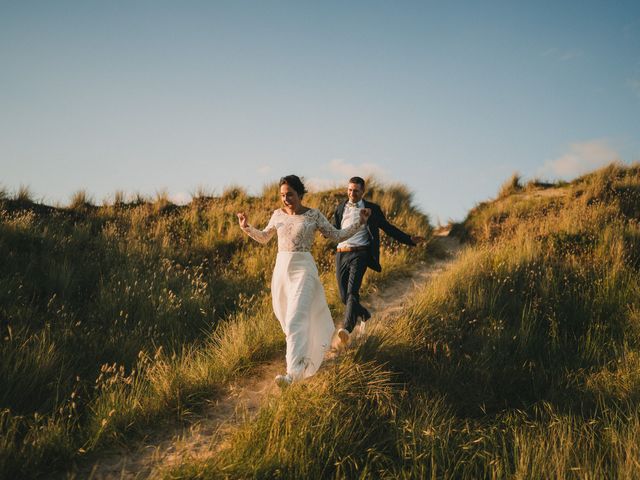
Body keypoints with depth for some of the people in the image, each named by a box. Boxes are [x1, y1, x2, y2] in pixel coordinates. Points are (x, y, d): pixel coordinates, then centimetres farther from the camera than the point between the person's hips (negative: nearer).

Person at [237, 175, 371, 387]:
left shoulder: (314, 215, -2)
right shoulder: (278, 214, 9)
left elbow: (337, 236, 4)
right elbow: (264, 237, 23)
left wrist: (359, 222, -5)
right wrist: (246, 227, 9)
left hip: (303, 268, -5)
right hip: (281, 268, 5)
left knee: (296, 318, -19)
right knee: (284, 316, 13)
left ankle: (293, 371, -26)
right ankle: (303, 354, 38)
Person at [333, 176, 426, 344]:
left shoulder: (371, 209, 8)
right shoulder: (340, 208, 15)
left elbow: (388, 228, 11)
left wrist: (410, 239, 5)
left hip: (359, 254, -4)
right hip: (341, 254, 4)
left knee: (352, 292, -22)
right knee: (344, 297, 8)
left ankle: (347, 328, -33)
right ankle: (365, 315, 35)